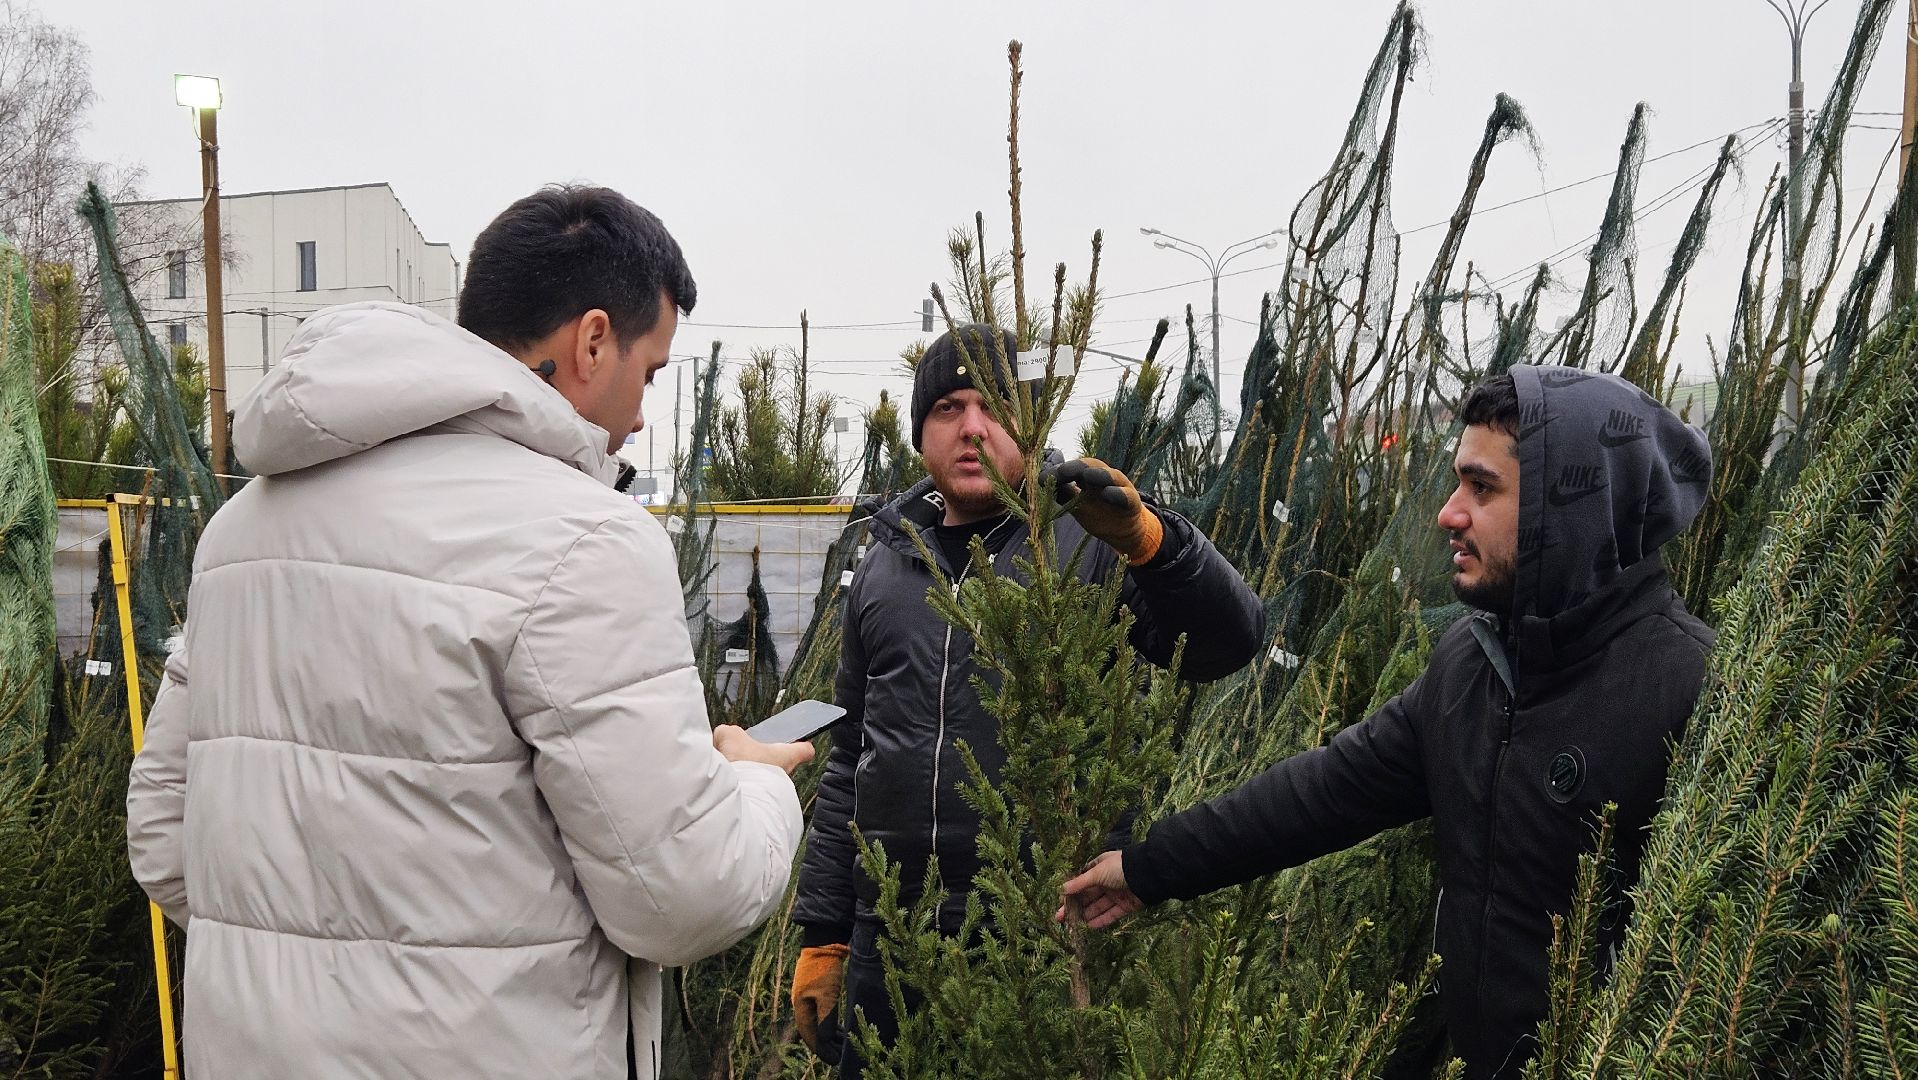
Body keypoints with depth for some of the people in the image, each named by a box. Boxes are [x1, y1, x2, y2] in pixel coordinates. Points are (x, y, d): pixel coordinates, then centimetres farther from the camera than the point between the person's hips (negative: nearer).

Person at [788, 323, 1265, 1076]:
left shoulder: (1089, 541, -3)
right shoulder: (887, 566, 11)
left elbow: (1229, 642, -16)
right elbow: (851, 760, 14)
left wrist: (1144, 536, -33)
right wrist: (822, 936, 12)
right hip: (890, 940, 4)